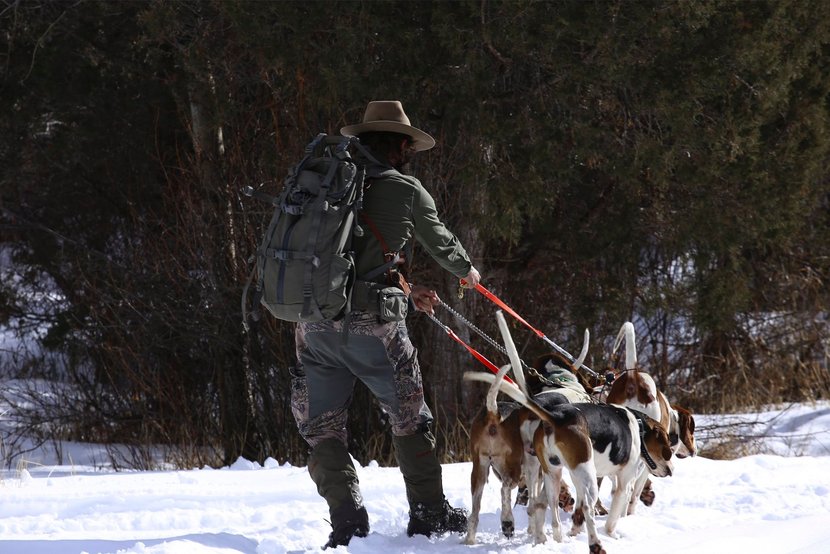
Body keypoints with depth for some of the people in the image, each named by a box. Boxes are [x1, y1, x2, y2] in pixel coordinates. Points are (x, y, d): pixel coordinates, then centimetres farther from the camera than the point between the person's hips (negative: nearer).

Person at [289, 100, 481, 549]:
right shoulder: (405, 190, 1)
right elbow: (440, 242, 19)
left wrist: (406, 291, 33)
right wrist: (466, 270, 41)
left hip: (314, 324, 3)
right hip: (372, 326, -3)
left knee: (323, 429, 12)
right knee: (410, 420, 15)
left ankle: (347, 520, 3)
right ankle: (429, 513, 21)